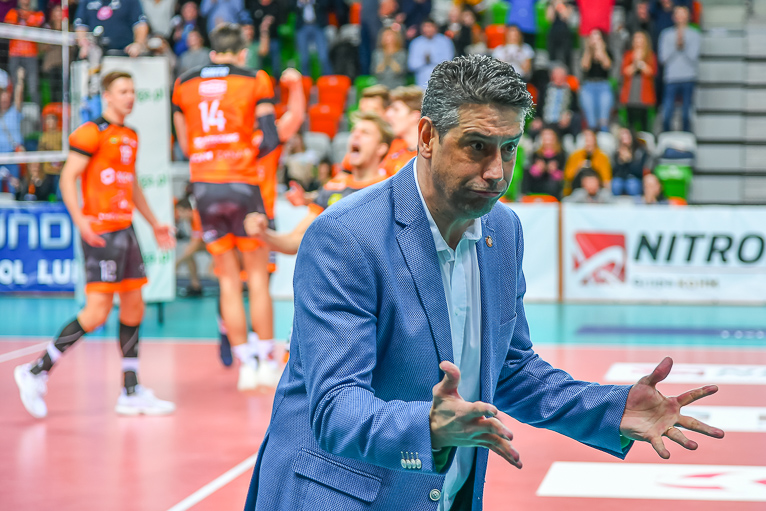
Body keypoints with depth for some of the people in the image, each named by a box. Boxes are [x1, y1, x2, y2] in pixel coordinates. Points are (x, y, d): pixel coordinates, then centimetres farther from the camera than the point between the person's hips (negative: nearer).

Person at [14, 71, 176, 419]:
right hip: (100, 232, -9)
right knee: (97, 312, -13)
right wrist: (80, 221, -25)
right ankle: (37, 373, -2)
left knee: (133, 308, 7)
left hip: (125, 230, 9)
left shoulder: (130, 136, 17)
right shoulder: (92, 133, -8)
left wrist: (154, 223, 26)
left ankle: (131, 393, 12)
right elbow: (68, 177, -13)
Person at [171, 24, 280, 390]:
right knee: (257, 277, 5)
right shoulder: (256, 81, 2)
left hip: (203, 186, 3)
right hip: (242, 184, -3)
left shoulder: (183, 85, 10)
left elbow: (185, 144, 14)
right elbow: (270, 139, -6)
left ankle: (245, 365, 8)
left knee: (228, 280, 8)